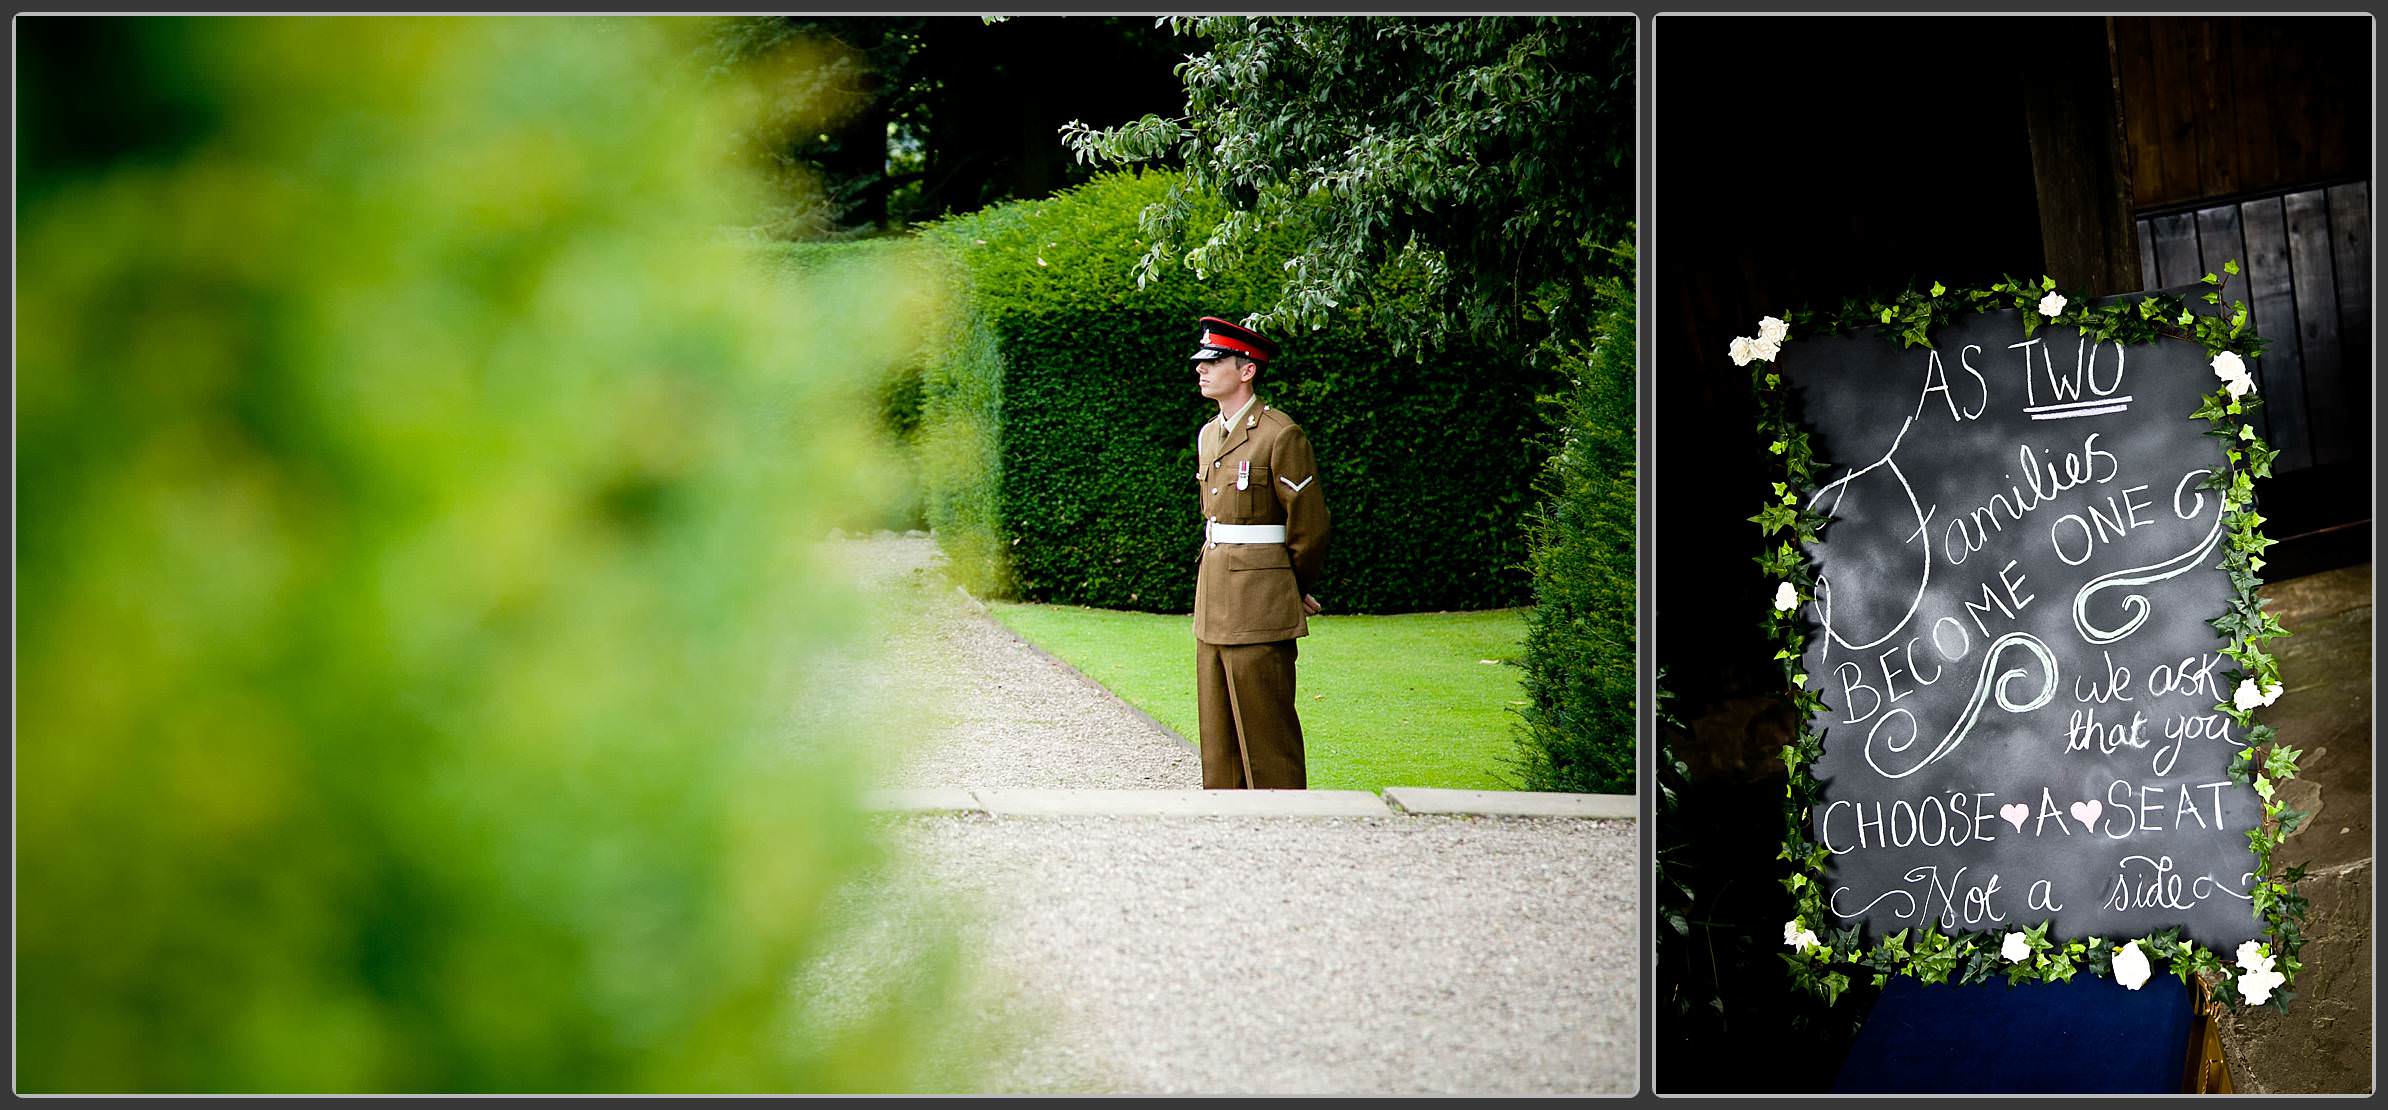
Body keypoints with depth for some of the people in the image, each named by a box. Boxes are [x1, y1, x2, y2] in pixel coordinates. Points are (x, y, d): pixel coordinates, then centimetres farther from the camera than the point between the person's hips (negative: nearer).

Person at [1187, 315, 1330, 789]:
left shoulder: (1281, 435, -12)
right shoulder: (1209, 435, 13)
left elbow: (1311, 526, -8)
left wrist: (1295, 590, 4)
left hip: (1259, 607, -8)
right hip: (1213, 601, 8)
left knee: (1266, 729, -5)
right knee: (1219, 732, 11)